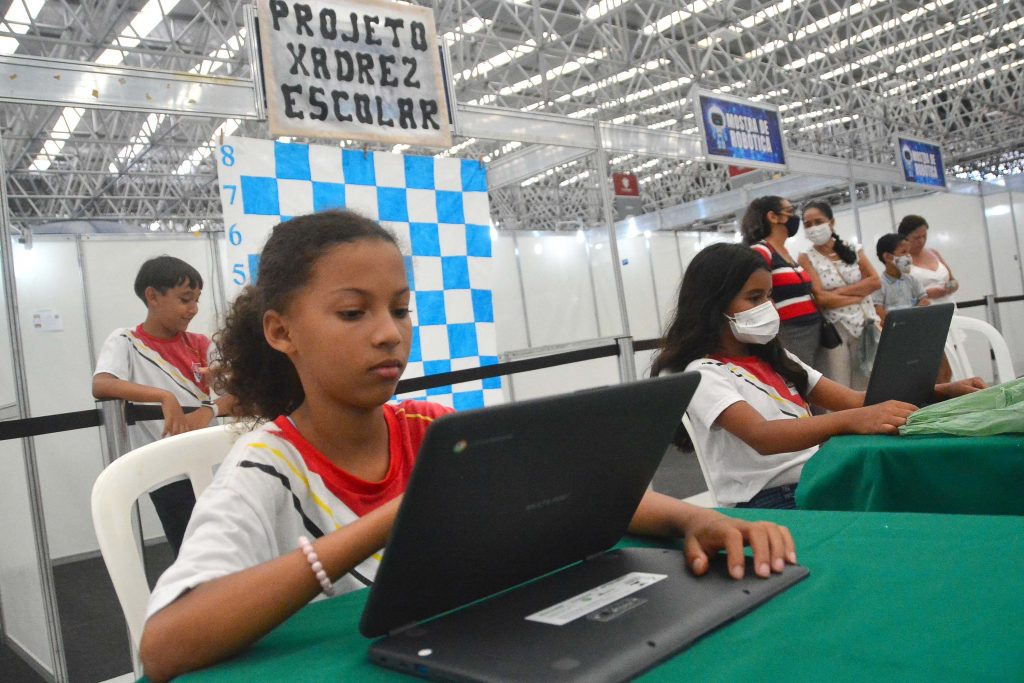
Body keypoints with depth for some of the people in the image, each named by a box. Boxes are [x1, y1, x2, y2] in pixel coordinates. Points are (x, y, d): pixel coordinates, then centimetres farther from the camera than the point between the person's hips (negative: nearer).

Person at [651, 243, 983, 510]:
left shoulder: (774, 358, 18)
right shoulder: (703, 374, -6)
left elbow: (854, 401, 12)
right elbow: (762, 437, -24)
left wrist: (937, 392, -2)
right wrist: (848, 421, -38)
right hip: (767, 503, -7)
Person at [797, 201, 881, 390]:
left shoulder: (852, 250, 9)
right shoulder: (806, 258, -1)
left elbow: (875, 281, -1)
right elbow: (821, 298, -11)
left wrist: (839, 291, -10)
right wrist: (859, 294, -7)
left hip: (866, 325, 4)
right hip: (835, 329, -3)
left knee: (870, 386, 6)